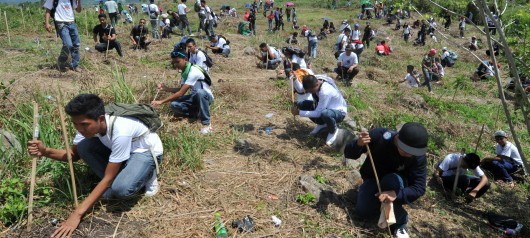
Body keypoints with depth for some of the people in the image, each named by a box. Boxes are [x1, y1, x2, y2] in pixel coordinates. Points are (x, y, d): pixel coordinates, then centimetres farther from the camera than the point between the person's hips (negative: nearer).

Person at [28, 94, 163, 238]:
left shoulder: (120, 132, -38)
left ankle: (146, 174, -2)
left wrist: (78, 213, -33)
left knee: (121, 189, -34)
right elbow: (74, 154, -2)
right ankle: (117, 179, -4)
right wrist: (46, 151, -23)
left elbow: (107, 178, -32)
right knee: (84, 147, -19)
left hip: (146, 152, -7)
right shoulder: (89, 124, -18)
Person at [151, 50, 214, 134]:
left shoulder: (194, 71, -28)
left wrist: (161, 101, -32)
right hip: (195, 97, 7)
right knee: (174, 105, -17)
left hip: (206, 96, -7)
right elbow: (181, 89, 9)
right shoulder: (185, 71, -1)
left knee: (199, 92, -43)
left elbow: (181, 93, -32)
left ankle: (206, 124, -30)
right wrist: (166, 88, -7)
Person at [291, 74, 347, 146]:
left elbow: (318, 113, -32)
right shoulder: (315, 82, -15)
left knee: (325, 113, -44)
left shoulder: (325, 92, -37)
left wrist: (299, 113, -26)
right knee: (302, 105, -11)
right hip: (327, 107, 8)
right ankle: (322, 124, 12)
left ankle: (333, 130, -7)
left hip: (339, 112, -8)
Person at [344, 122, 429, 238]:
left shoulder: (418, 156, -28)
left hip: (396, 182, 0)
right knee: (363, 212, -22)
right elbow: (348, 153, -22)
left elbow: (419, 188, -26)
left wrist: (396, 194, -45)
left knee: (392, 180, -36)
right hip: (373, 178, 0)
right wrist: (358, 144, -47)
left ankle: (399, 223, -15)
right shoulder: (378, 136, -30)